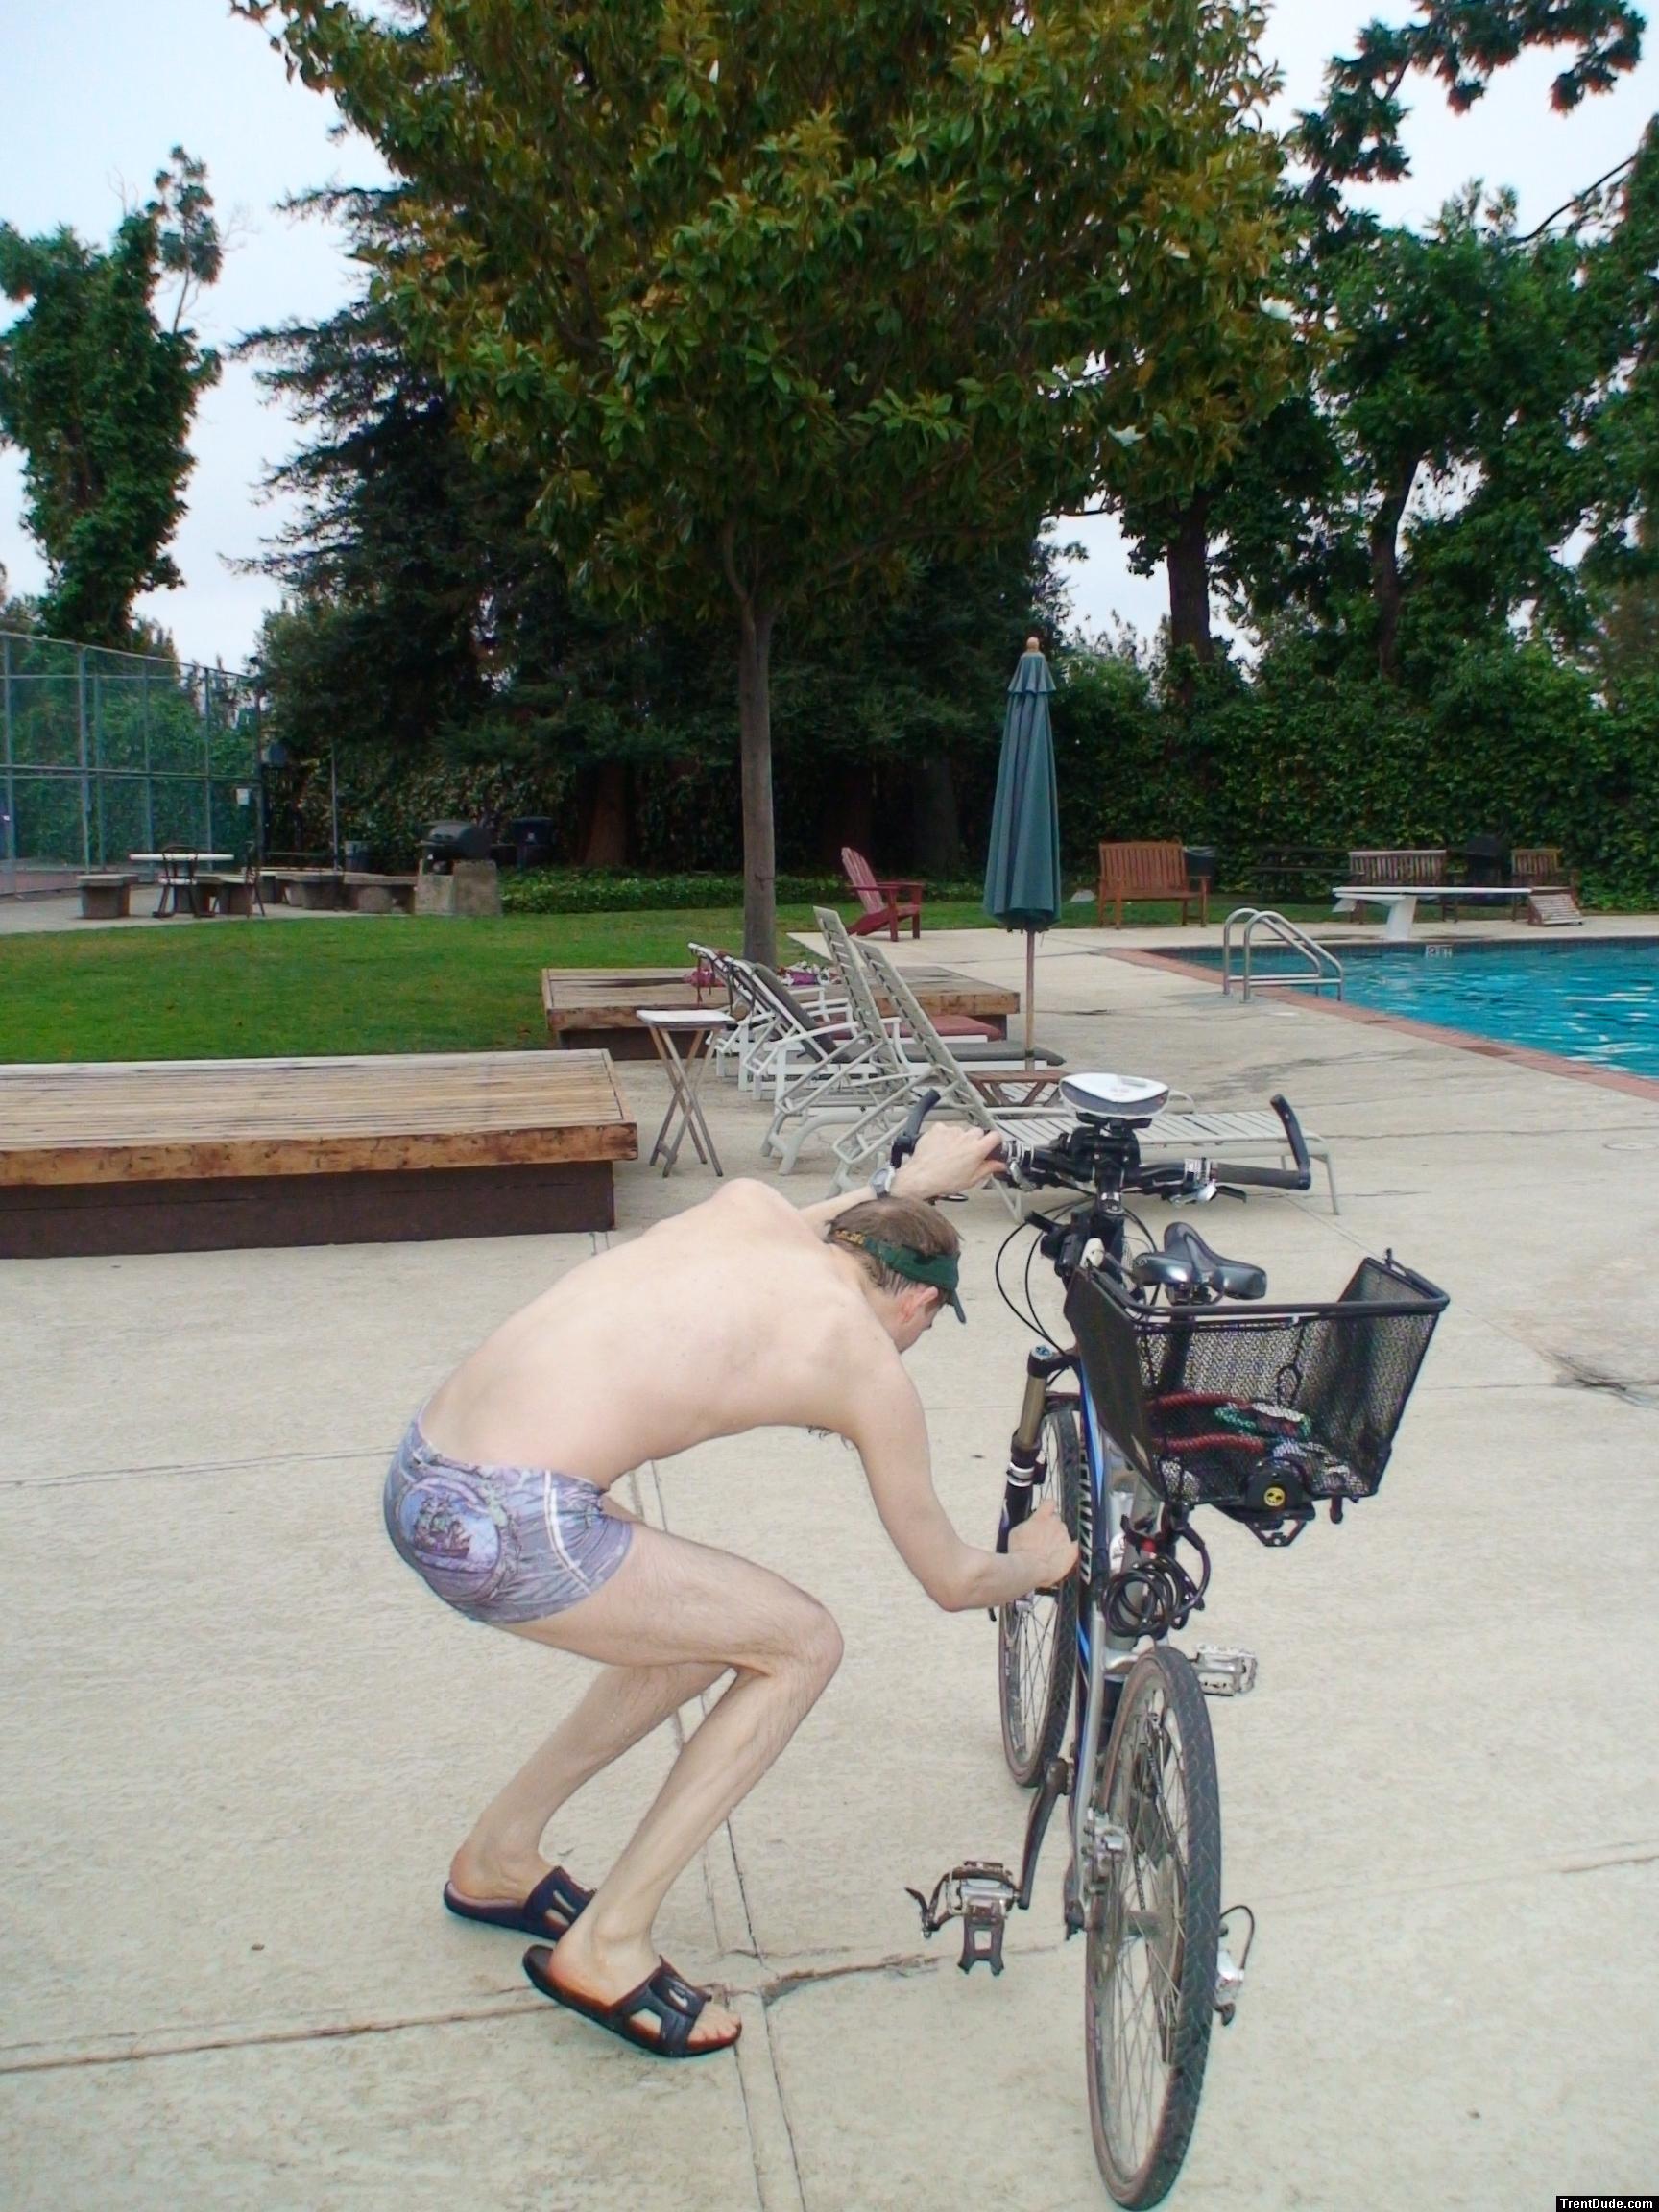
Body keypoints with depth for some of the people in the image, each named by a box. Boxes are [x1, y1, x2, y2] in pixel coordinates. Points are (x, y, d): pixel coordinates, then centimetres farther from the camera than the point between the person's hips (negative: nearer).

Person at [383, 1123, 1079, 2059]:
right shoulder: (872, 1368, 1)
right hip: (512, 1524, -9)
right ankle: (606, 1946, 15)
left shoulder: (750, 1205, 15)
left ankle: (497, 1857, 39)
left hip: (419, 1477, 9)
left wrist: (907, 1184, 47)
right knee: (803, 1644, 9)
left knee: (715, 1622, 24)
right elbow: (954, 1581, 14)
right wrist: (1038, 1563, 35)